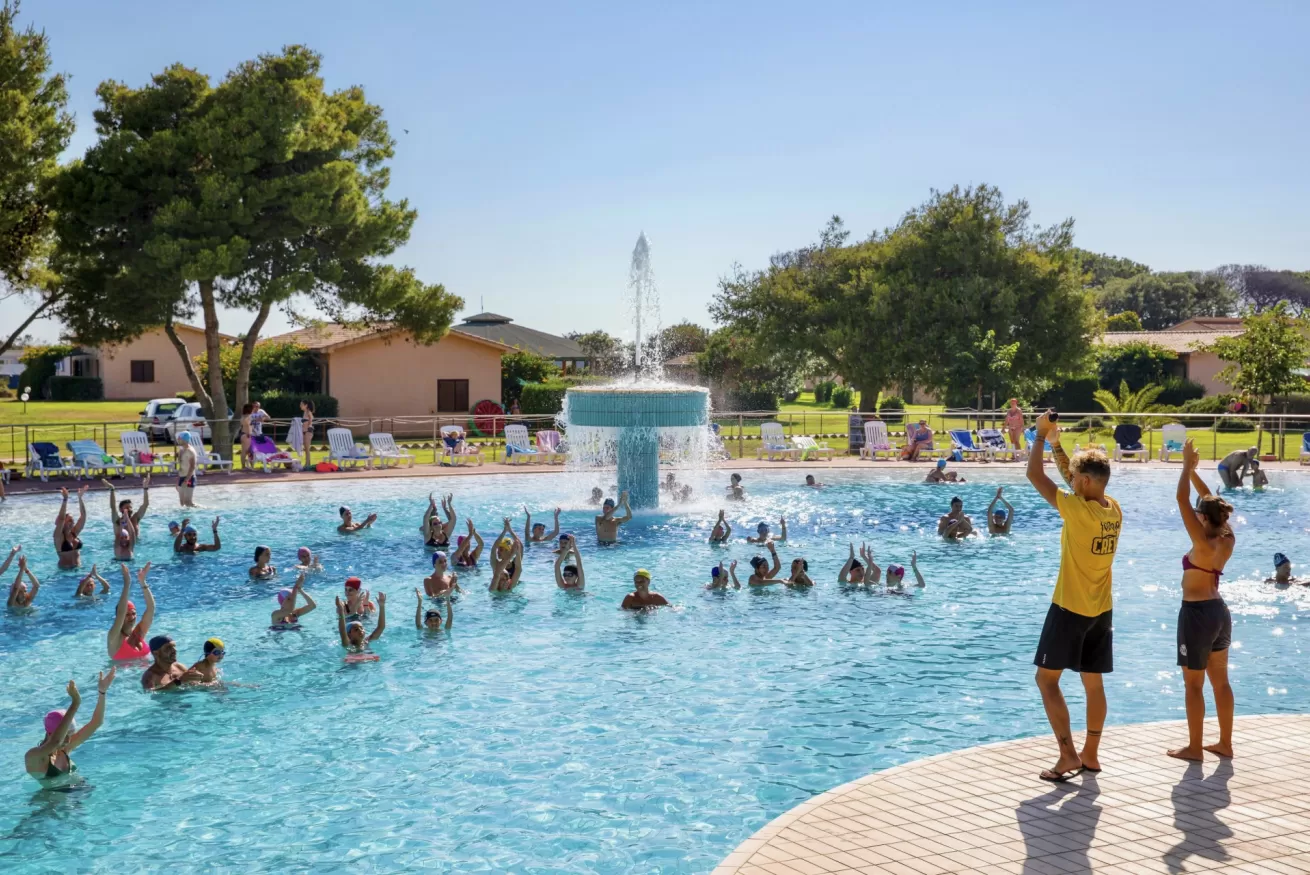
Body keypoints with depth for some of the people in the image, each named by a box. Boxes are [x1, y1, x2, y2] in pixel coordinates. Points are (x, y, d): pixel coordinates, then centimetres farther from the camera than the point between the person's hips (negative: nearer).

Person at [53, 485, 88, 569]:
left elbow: (83, 516, 5)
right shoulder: (59, 536, -4)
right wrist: (65, 499, -25)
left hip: (78, 567, 4)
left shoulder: (74, 532, 10)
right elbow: (61, 519, -19)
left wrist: (80, 498, -3)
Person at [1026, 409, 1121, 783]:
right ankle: (1090, 755, 20)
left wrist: (1041, 436, -3)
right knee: (1093, 682, 13)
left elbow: (1034, 475, -14)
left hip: (1069, 608, -7)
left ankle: (1068, 755, -4)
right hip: (1101, 610, 7)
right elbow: (1080, 479, 19)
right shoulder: (1114, 510, 2)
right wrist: (1057, 444, 20)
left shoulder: (1077, 508, -20)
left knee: (1047, 678, 2)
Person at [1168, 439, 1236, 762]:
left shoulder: (1203, 545, -20)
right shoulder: (1227, 540, 0)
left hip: (1197, 614, -8)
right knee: (1220, 681, 15)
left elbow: (1182, 500, -22)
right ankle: (1225, 743, 23)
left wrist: (1187, 465, -12)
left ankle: (1194, 748, 9)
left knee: (1193, 684, 2)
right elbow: (1210, 501, 12)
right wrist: (1192, 469, 11)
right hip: (1219, 611, 8)